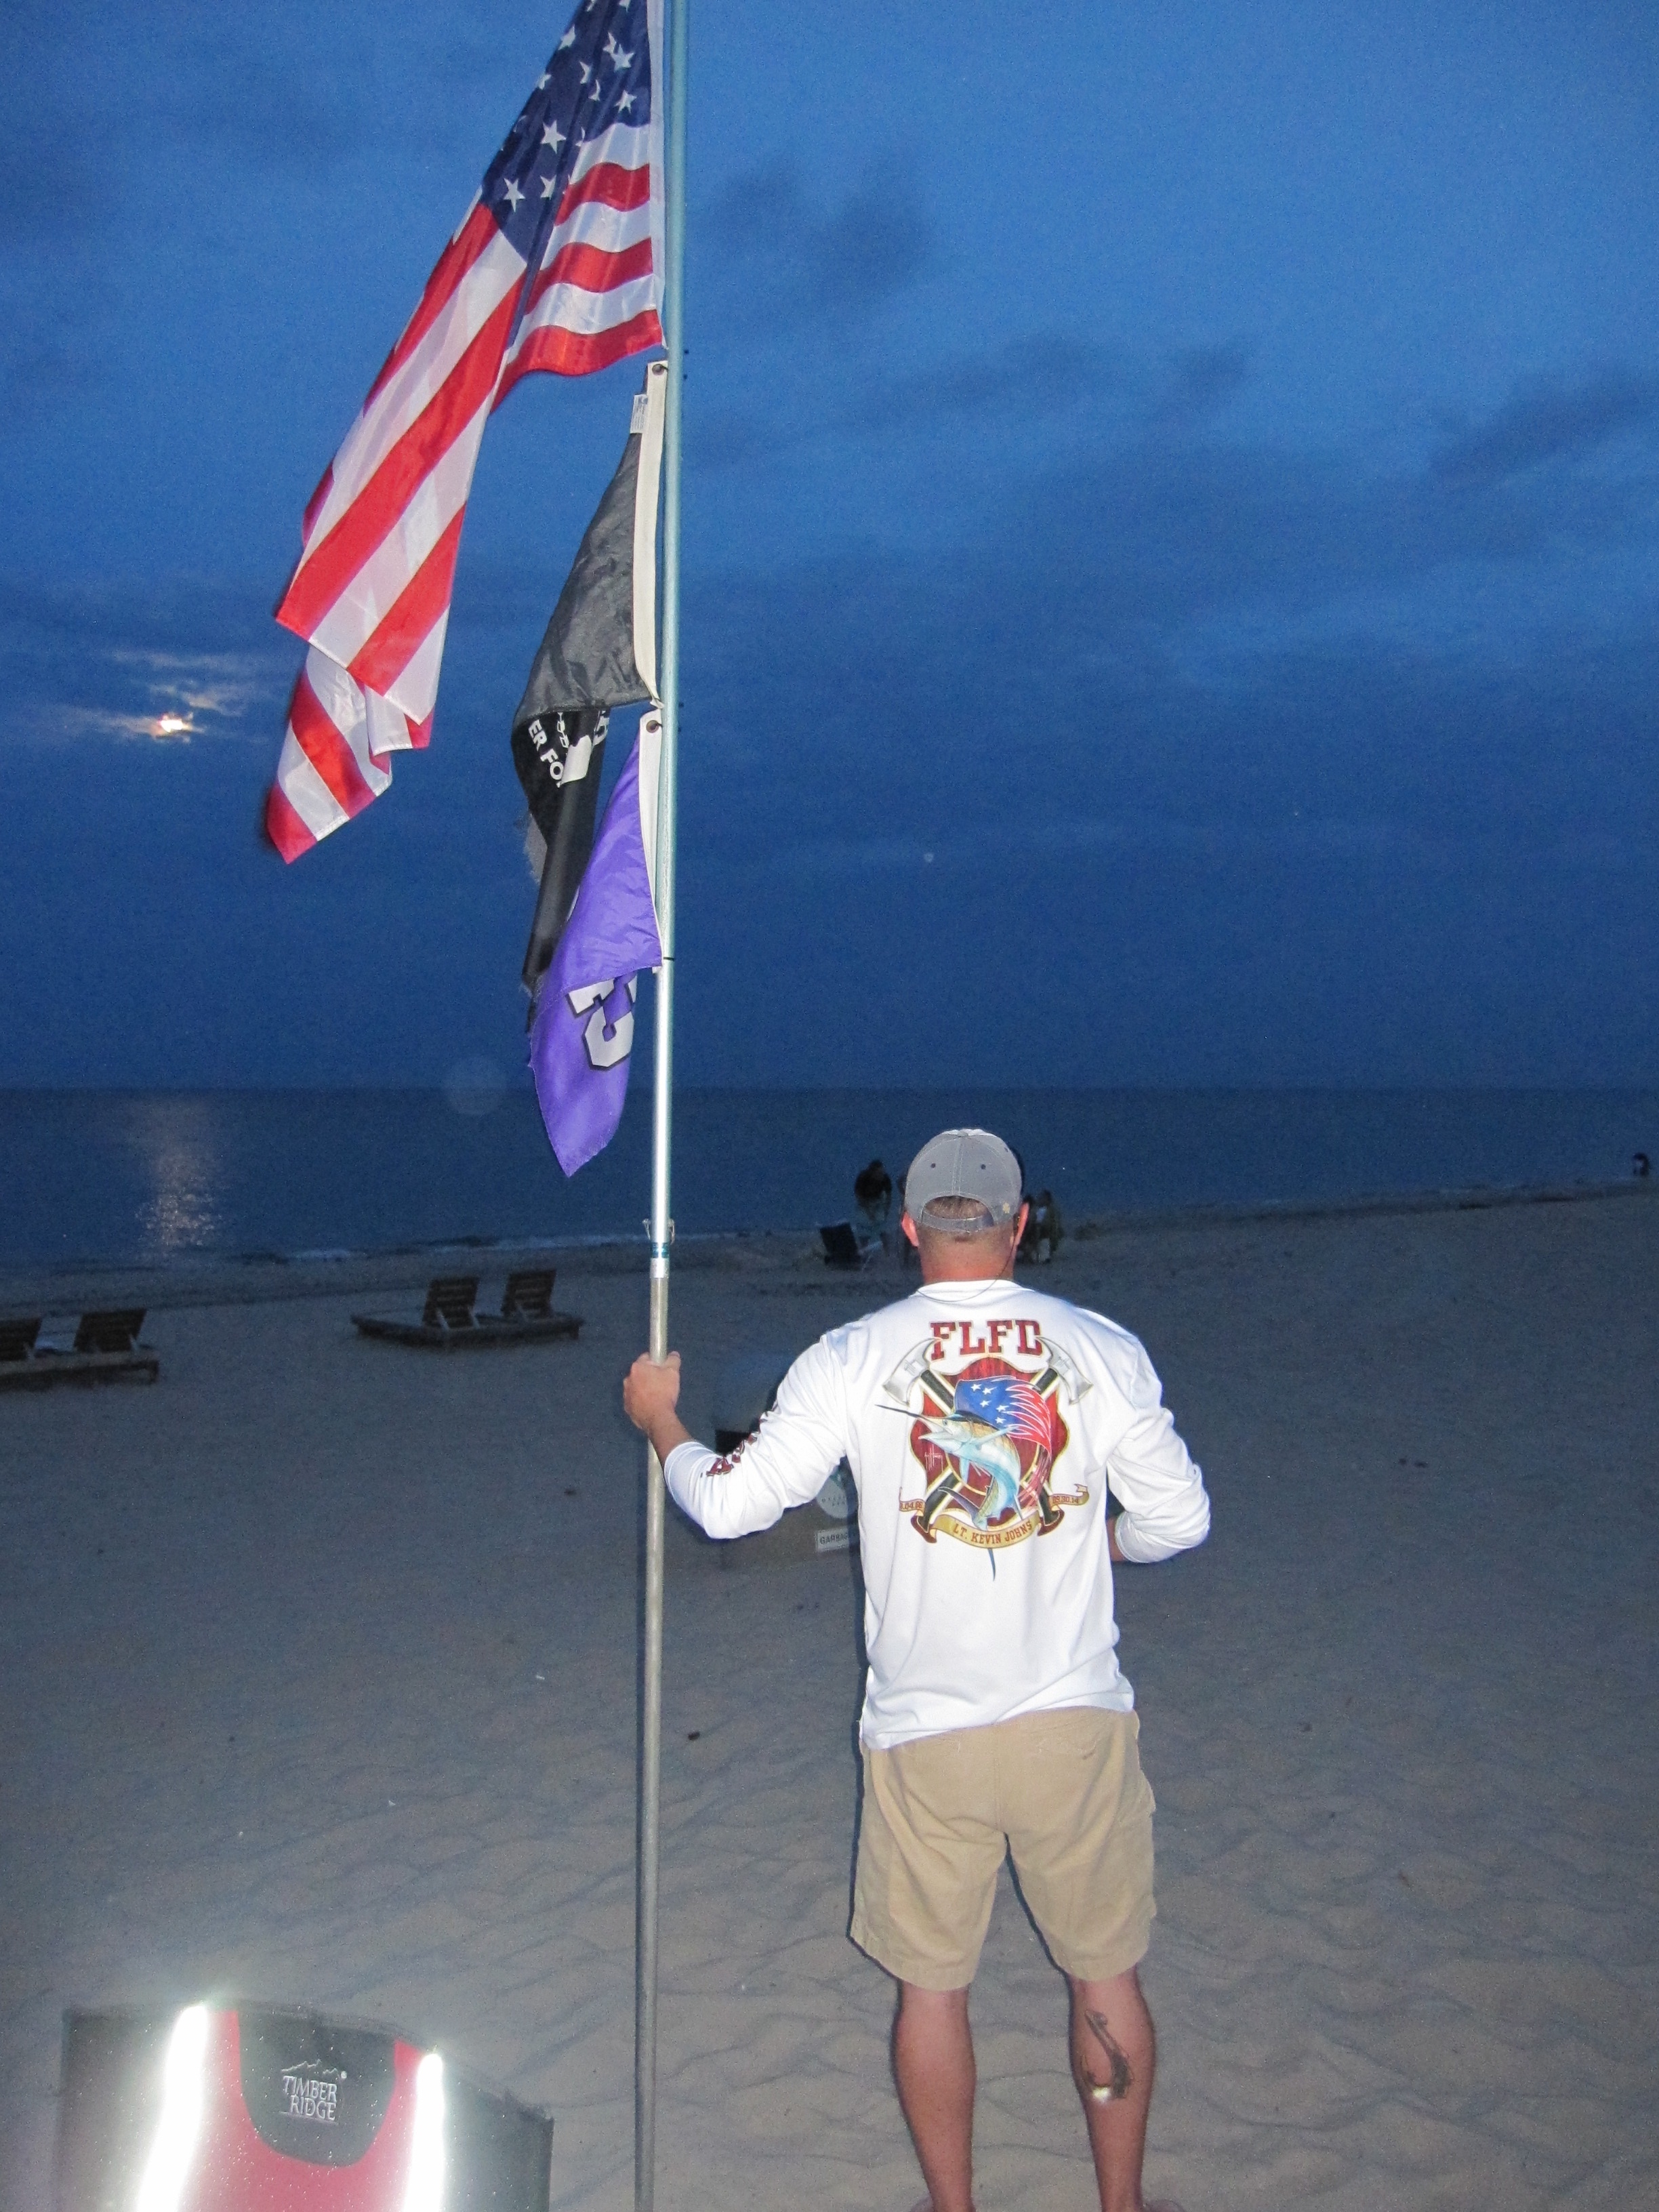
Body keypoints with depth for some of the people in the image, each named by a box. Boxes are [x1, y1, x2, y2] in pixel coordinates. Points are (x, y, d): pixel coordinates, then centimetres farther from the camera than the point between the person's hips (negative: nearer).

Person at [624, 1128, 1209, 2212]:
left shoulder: (853, 1359, -9)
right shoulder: (1102, 1347, -7)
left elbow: (732, 1503, -7)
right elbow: (1179, 1518, -2)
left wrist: (661, 1421, 12)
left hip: (925, 1730, -1)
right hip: (1077, 1716, 1)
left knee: (933, 1985, 18)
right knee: (1107, 1972, 20)